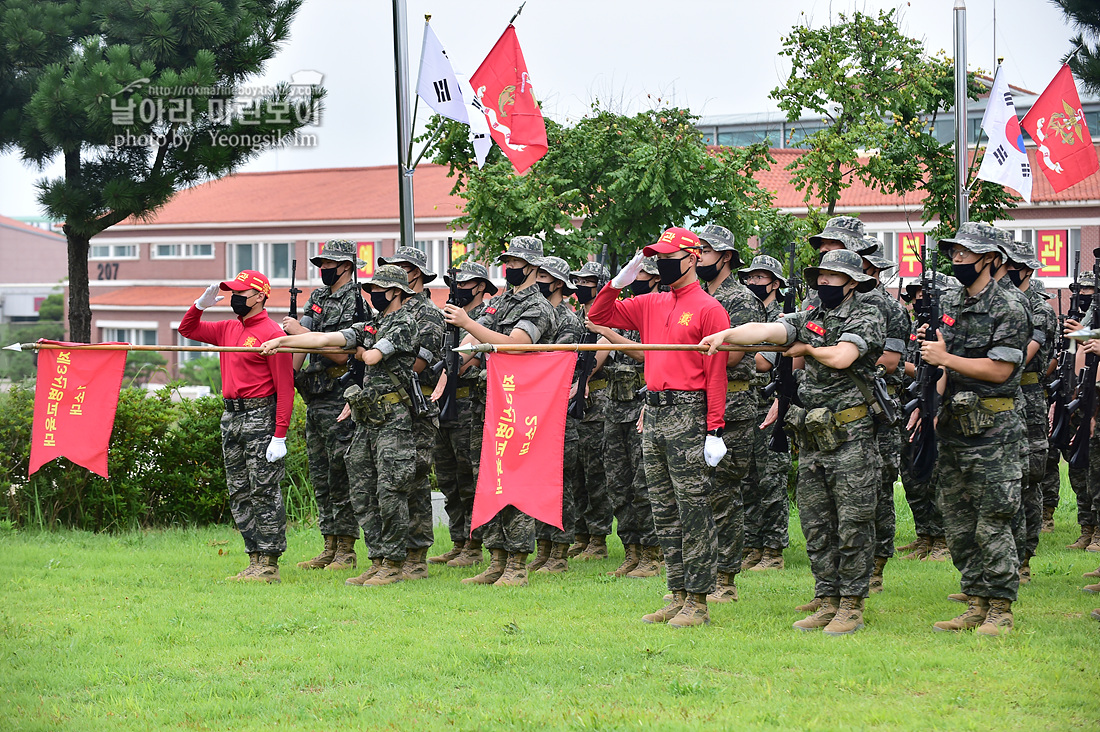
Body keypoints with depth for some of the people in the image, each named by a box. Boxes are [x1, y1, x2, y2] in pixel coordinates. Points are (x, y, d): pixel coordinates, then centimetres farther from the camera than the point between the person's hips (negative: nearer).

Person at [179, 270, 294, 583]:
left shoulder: (271, 333, -11)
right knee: (239, 494, 10)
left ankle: (269, 565, -3)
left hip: (261, 416, -9)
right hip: (231, 417, 9)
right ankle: (255, 562, 15)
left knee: (264, 492, -6)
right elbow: (187, 329, 26)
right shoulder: (228, 329, 14)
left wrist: (279, 436, -19)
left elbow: (285, 387, -15)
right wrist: (202, 303, 5)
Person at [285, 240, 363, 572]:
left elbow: (341, 353, -18)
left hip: (339, 400, -9)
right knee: (320, 477, 11)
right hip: (314, 400, 9)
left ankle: (346, 551, -3)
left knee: (341, 477, -7)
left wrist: (303, 332, -16)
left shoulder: (354, 303, -10)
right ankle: (330, 548, 16)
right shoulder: (317, 298, 16)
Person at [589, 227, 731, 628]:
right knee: (664, 513, 10)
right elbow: (598, 316, 20)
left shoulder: (708, 308, -7)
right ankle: (678, 596, 17)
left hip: (689, 415, -8)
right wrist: (619, 281, 4)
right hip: (653, 415, 8)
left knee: (693, 512, -5)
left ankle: (698, 602, -2)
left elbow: (716, 373, -12)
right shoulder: (651, 305, 15)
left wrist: (714, 430, -17)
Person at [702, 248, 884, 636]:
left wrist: (806, 349, -1)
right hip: (812, 439, 7)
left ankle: (852, 606, 2)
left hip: (851, 439, -6)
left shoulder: (866, 316, -4)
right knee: (816, 525, 8)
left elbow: (841, 357, -19)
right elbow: (765, 331, -2)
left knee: (852, 524, -3)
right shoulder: (808, 318, 13)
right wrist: (725, 334, -19)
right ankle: (828, 602, 16)